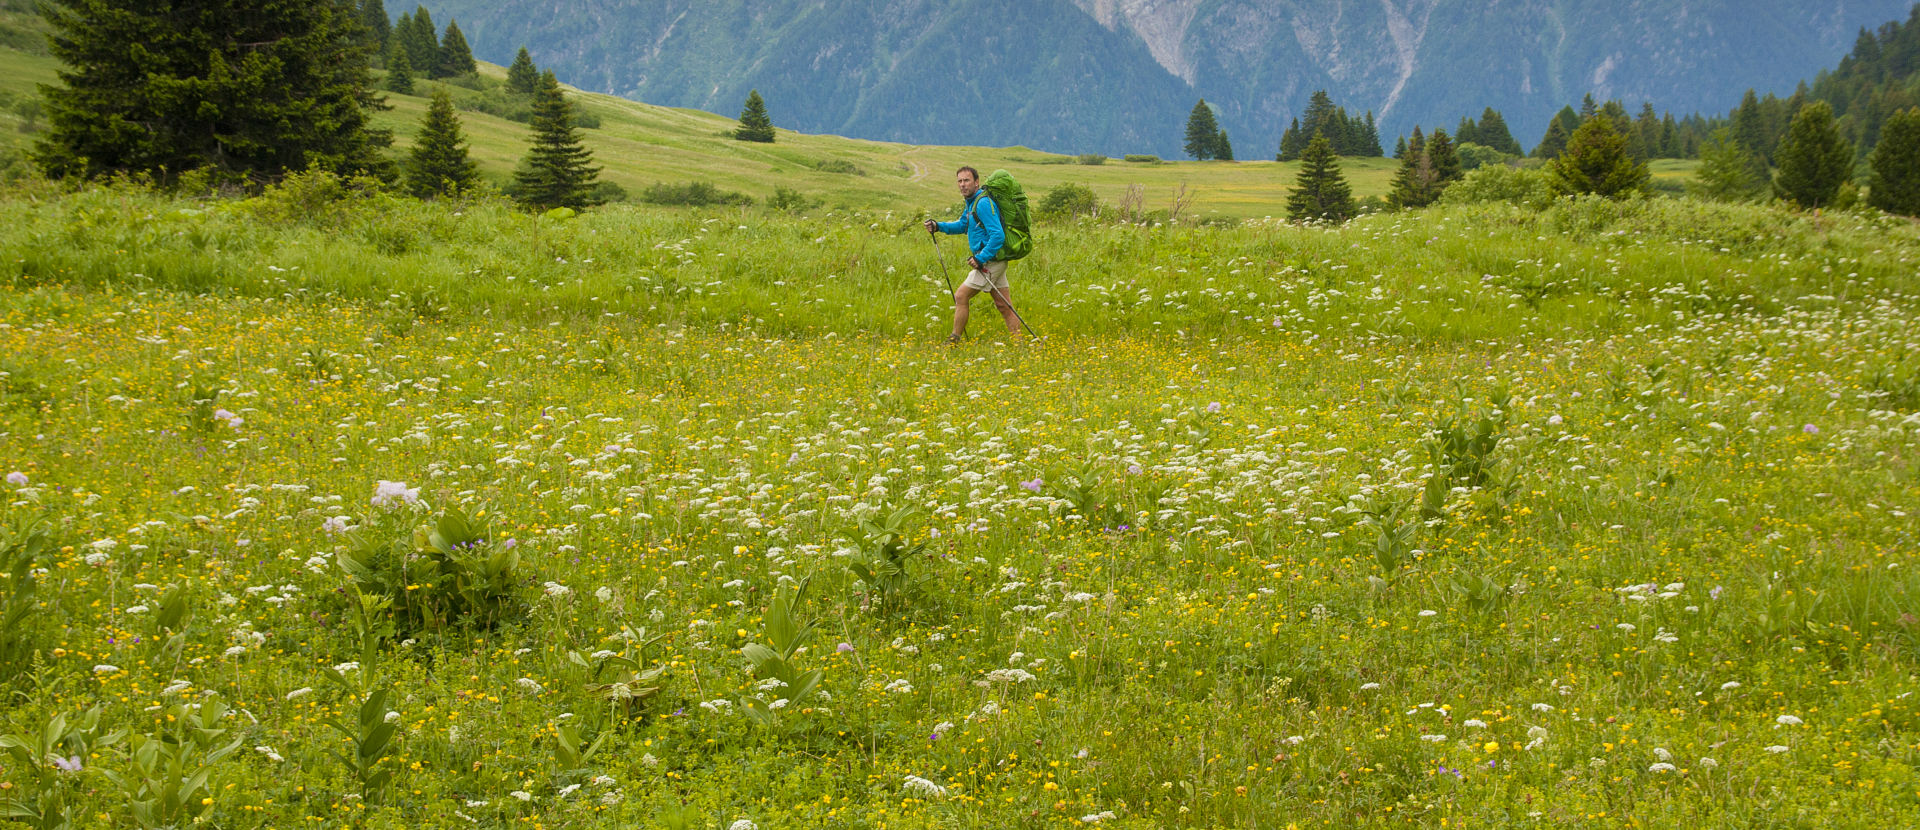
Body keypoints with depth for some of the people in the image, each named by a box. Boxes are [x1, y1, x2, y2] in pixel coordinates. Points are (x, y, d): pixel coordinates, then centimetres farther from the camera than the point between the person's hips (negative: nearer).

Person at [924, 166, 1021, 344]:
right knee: (1003, 306, 8)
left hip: (990, 261, -10)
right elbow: (962, 225, 32)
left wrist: (981, 259, -26)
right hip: (993, 261, 10)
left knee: (961, 296, -4)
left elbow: (997, 235, -25)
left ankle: (954, 341, 4)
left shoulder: (983, 204, -19)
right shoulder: (972, 203, 13)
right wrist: (938, 226, 17)